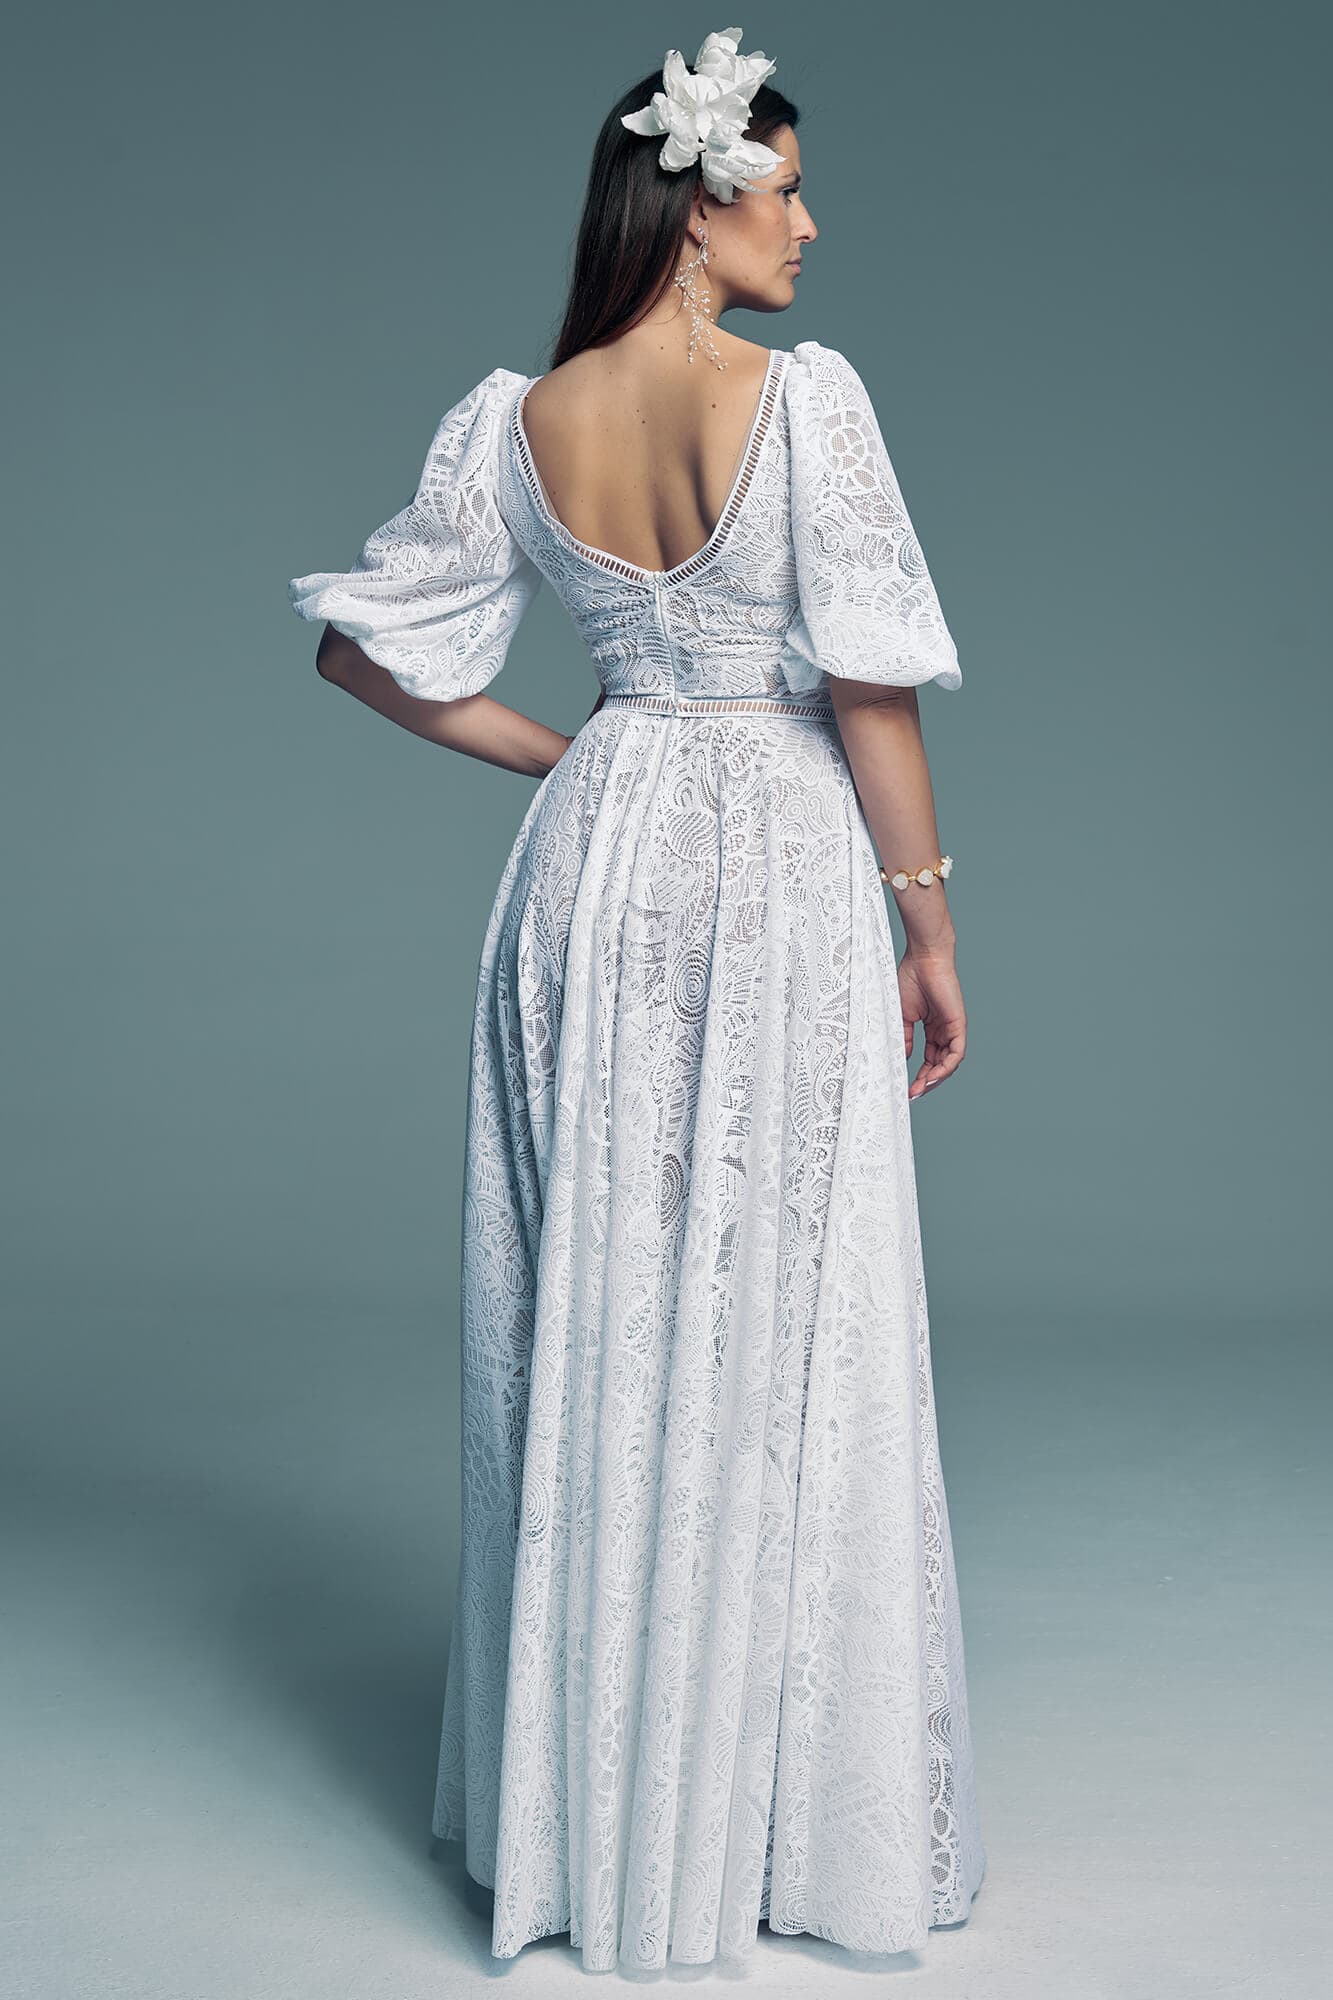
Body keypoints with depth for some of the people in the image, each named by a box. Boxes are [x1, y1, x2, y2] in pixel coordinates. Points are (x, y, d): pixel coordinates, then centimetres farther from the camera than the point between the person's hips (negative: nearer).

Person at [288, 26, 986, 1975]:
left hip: (592, 859, 5)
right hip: (777, 866, -5)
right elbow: (871, 685, -12)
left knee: (588, 1321, 12)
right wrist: (930, 920, -3)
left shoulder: (515, 422, 4)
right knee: (774, 1332, 4)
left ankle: (583, 1803, 26)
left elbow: (369, 644, 8)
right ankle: (781, 1819, 16)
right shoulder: (802, 394, -11)